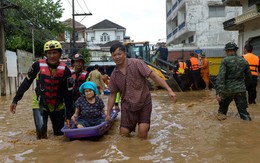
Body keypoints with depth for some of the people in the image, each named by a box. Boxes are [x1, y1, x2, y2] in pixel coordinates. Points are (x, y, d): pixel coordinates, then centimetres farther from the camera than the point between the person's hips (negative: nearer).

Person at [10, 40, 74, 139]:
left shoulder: (65, 70, -12)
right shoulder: (38, 65, -13)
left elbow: (68, 94, -9)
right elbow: (26, 83, -1)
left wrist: (69, 115, -9)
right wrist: (15, 100, -2)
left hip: (58, 106, 1)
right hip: (40, 104, -1)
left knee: (59, 134, 6)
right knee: (41, 129, -19)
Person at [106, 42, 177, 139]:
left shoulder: (136, 63, -12)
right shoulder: (114, 75, 0)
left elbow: (153, 76, -15)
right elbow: (112, 95, 9)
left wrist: (169, 90, -21)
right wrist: (108, 113, 8)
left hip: (144, 102, -3)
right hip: (127, 105, 3)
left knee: (142, 133, -9)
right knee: (124, 133, 0)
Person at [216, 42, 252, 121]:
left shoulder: (225, 61, -8)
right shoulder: (244, 61, 5)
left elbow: (220, 77, -17)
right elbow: (248, 76, 14)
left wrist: (218, 92, -21)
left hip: (228, 89, -2)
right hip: (241, 90, 3)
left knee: (223, 106, 21)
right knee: (243, 111, 4)